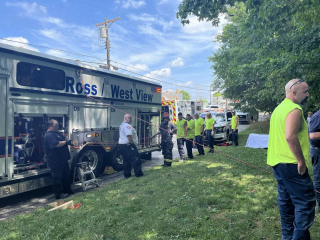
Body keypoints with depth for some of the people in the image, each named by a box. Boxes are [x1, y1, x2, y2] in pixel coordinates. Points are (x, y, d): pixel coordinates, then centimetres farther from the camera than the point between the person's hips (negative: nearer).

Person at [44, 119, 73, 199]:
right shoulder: (49, 135, -18)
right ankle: (59, 193, 10)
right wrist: (66, 142, -16)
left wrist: (69, 142, 4)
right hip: (56, 161, -10)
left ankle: (67, 190, 30)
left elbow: (64, 139, 25)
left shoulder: (57, 133, 15)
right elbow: (57, 144, -29)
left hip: (63, 160, 11)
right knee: (57, 177, 1)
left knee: (66, 176, 18)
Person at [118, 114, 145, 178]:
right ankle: (138, 173, 0)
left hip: (122, 145, 11)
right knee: (136, 160, -4)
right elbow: (129, 135, -27)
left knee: (126, 161, 14)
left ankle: (127, 175, 17)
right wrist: (132, 143, -17)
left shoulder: (122, 125, 19)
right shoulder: (127, 126, -16)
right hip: (128, 146, -11)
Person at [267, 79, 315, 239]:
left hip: (277, 161, 10)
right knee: (306, 202, -3)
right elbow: (290, 136, -26)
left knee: (285, 199, 16)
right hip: (291, 164, -10)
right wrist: (301, 161, -20)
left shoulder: (279, 108, 15)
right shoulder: (294, 109, -14)